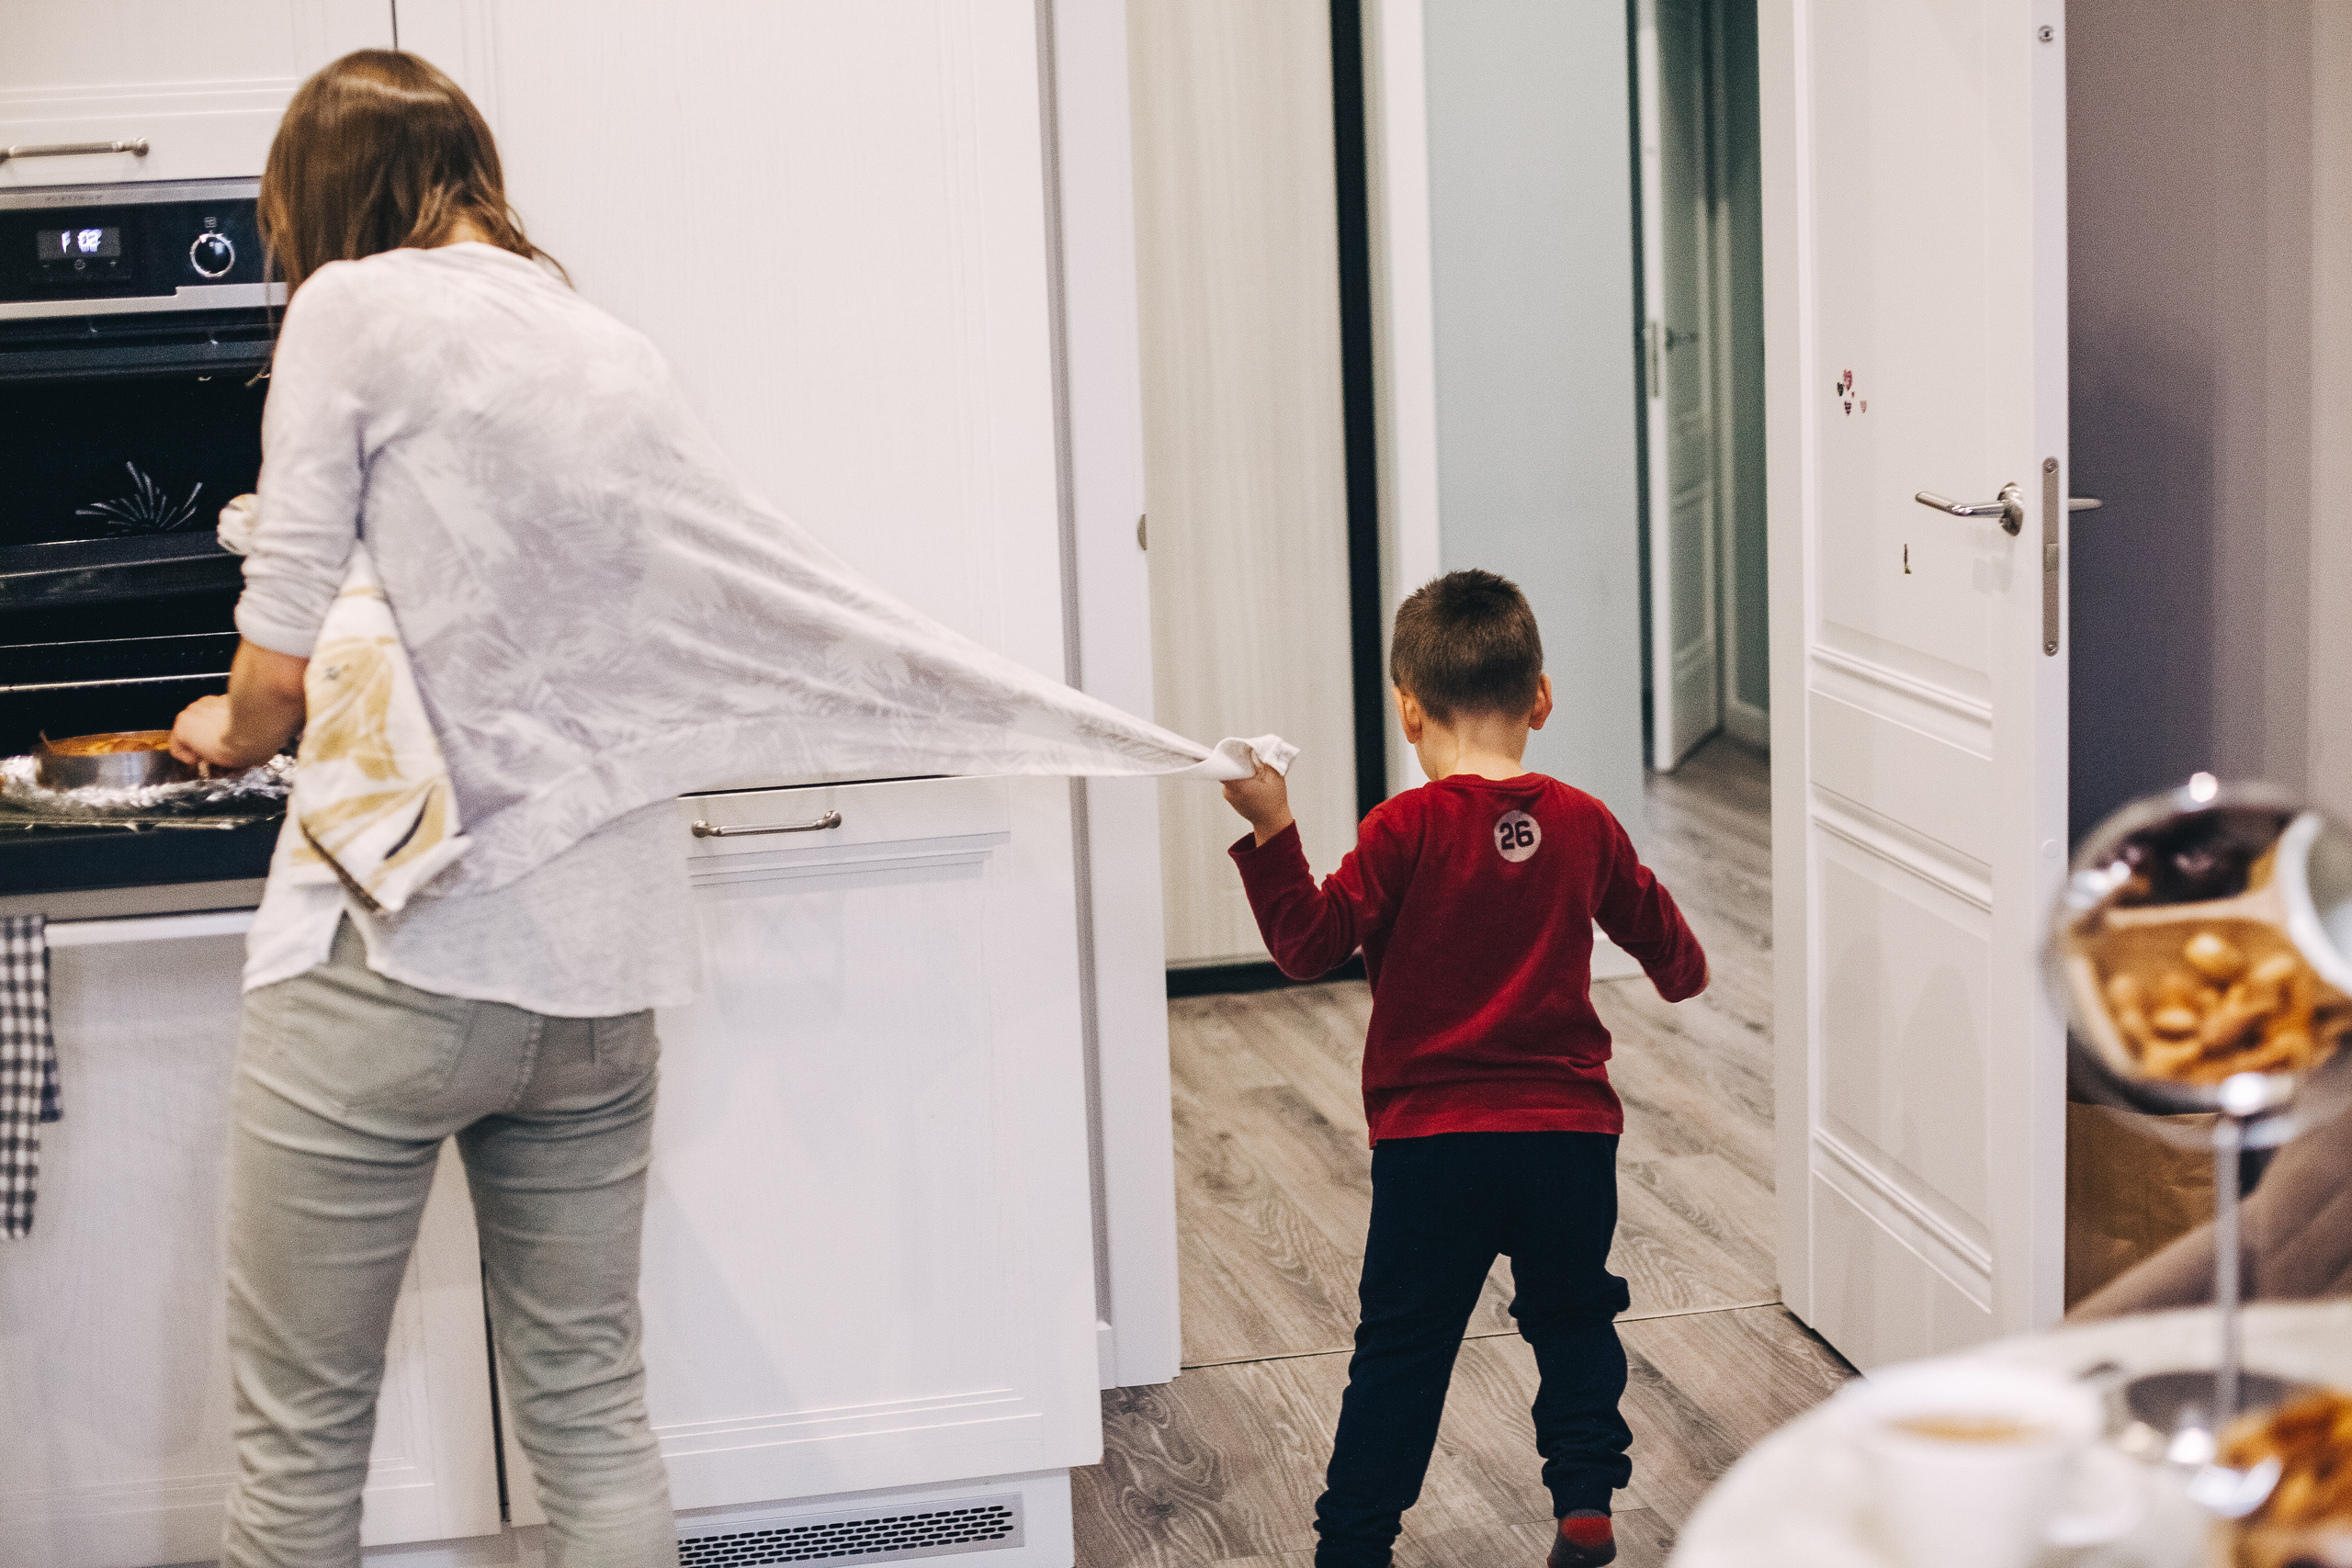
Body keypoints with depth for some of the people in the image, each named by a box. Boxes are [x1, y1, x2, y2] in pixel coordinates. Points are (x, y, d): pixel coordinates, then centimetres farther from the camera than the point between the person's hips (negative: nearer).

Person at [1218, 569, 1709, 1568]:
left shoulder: (1405, 829, -11)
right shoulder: (1583, 825, 2)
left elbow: (1311, 944, -14)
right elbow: (1655, 926, 18)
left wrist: (1271, 832, -14)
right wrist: (1683, 972, 39)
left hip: (1430, 1141, -2)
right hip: (1568, 1131, 3)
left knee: (1401, 1347, 8)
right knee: (1575, 1322, 23)